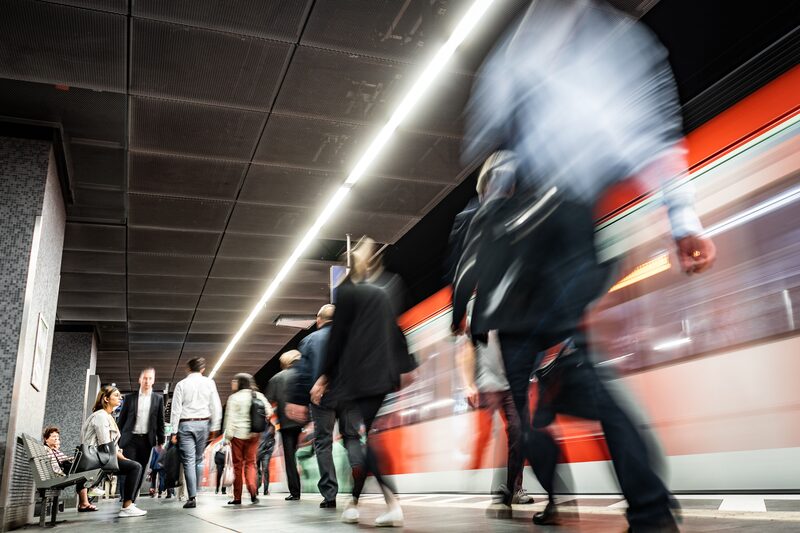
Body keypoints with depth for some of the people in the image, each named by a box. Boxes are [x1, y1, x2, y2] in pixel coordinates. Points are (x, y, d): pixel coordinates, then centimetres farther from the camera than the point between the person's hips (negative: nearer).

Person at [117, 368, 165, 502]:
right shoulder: (129, 398, 7)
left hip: (147, 440, 1)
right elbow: (121, 419, 8)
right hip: (130, 439, -1)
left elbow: (160, 422, 8)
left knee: (140, 471, 3)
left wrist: (160, 441, 4)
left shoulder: (158, 399, 8)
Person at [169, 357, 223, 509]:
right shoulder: (209, 382, 2)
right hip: (203, 423, 2)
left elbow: (176, 409, -3)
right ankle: (195, 492, 14)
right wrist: (214, 427, 9)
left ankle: (192, 497, -7)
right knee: (198, 459, 15)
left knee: (188, 461, -2)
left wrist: (174, 431, 0)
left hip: (185, 424, -2)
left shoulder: (181, 384, -1)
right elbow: (216, 407, 2)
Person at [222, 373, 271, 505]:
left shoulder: (234, 398, -7)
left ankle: (237, 497, 9)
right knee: (250, 463, 11)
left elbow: (230, 418, -10)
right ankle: (253, 491, -9)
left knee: (238, 464, 5)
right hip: (254, 435, 4)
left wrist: (228, 436, -7)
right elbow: (268, 412, 8)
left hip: (238, 434, -4)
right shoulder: (259, 396, 6)